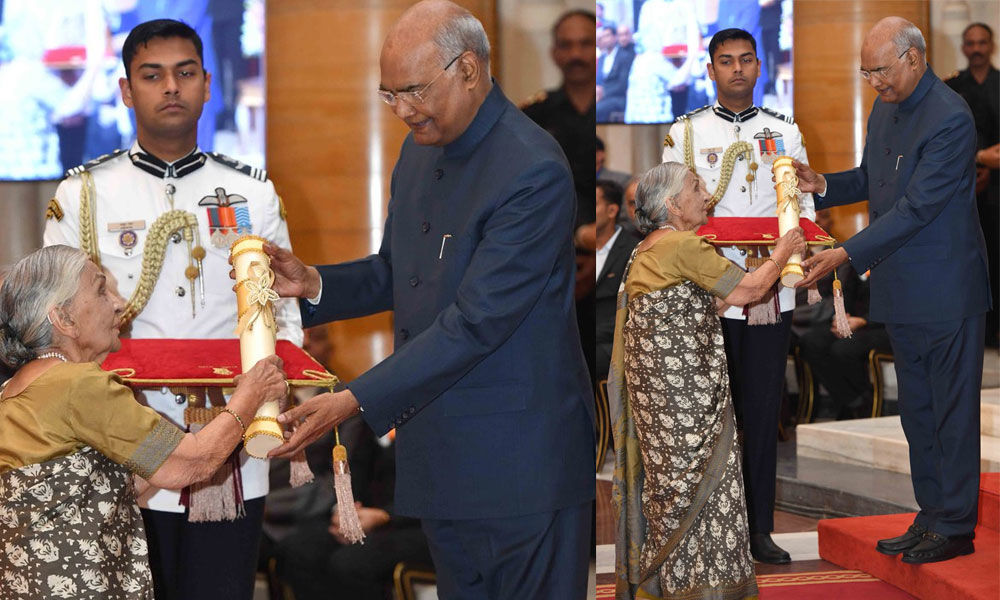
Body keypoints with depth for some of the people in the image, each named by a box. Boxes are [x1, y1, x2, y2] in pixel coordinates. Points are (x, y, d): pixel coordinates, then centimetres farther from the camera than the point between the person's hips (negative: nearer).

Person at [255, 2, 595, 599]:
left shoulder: (533, 173, -21)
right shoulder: (422, 149, 8)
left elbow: (474, 323, -24)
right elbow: (395, 273, 18)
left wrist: (354, 402, -27)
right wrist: (314, 283, -2)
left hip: (519, 458, -8)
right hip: (443, 448, 8)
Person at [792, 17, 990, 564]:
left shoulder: (950, 119, -20)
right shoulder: (884, 110, 10)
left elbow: (917, 207, -24)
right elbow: (871, 180, 21)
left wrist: (847, 254, -26)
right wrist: (822, 185, 1)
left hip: (946, 291, -9)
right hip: (901, 292, 9)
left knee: (953, 411, 0)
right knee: (916, 411, 15)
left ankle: (956, 527, 9)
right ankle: (931, 517, 25)